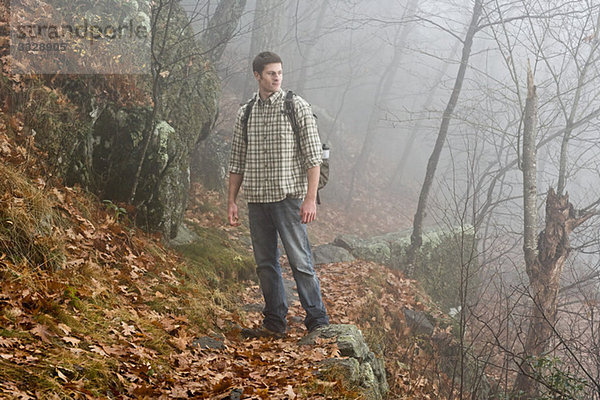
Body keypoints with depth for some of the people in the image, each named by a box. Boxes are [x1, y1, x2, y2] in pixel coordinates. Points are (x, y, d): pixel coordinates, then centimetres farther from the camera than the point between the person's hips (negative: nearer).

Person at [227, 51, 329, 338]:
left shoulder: (297, 107, -2)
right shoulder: (245, 113, 11)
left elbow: (313, 156, -6)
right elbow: (237, 161, 16)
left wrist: (310, 198, -13)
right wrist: (232, 200, 10)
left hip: (288, 196, -5)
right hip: (256, 199, 5)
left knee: (300, 261, -5)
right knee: (265, 263, 8)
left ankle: (318, 322, 2)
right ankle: (275, 323, 17)